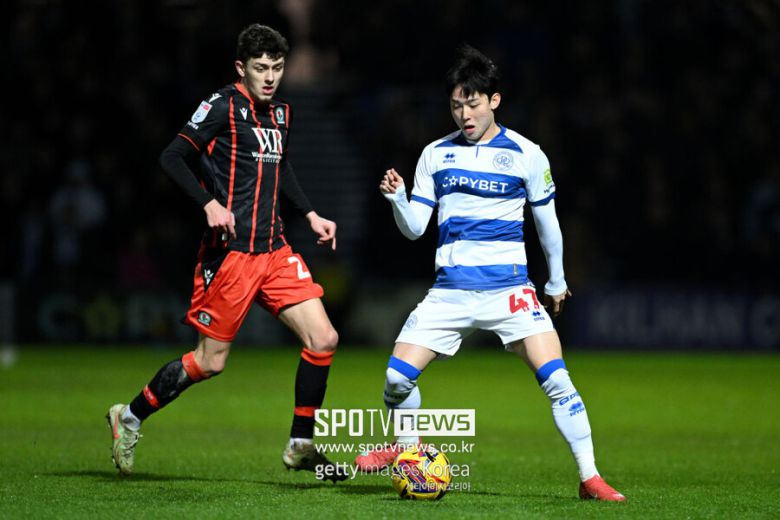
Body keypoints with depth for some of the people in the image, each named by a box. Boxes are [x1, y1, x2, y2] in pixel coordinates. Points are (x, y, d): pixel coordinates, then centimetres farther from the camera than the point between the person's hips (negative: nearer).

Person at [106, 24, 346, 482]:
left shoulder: (281, 113, 13)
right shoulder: (224, 106, -10)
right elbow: (173, 157, -12)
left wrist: (311, 215, 20)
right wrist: (210, 204, -23)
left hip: (275, 251, 7)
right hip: (231, 252, -7)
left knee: (324, 340, -4)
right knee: (211, 361, -2)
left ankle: (301, 446, 7)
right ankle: (130, 417, 18)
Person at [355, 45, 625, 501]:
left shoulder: (526, 154, 1)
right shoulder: (436, 154, 8)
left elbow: (547, 223, 12)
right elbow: (414, 228, 8)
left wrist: (557, 283, 18)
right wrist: (397, 199, -12)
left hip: (509, 288, -2)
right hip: (450, 289, 2)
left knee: (556, 379, -16)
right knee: (398, 375, -8)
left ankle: (590, 478, -9)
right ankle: (408, 447, 22)